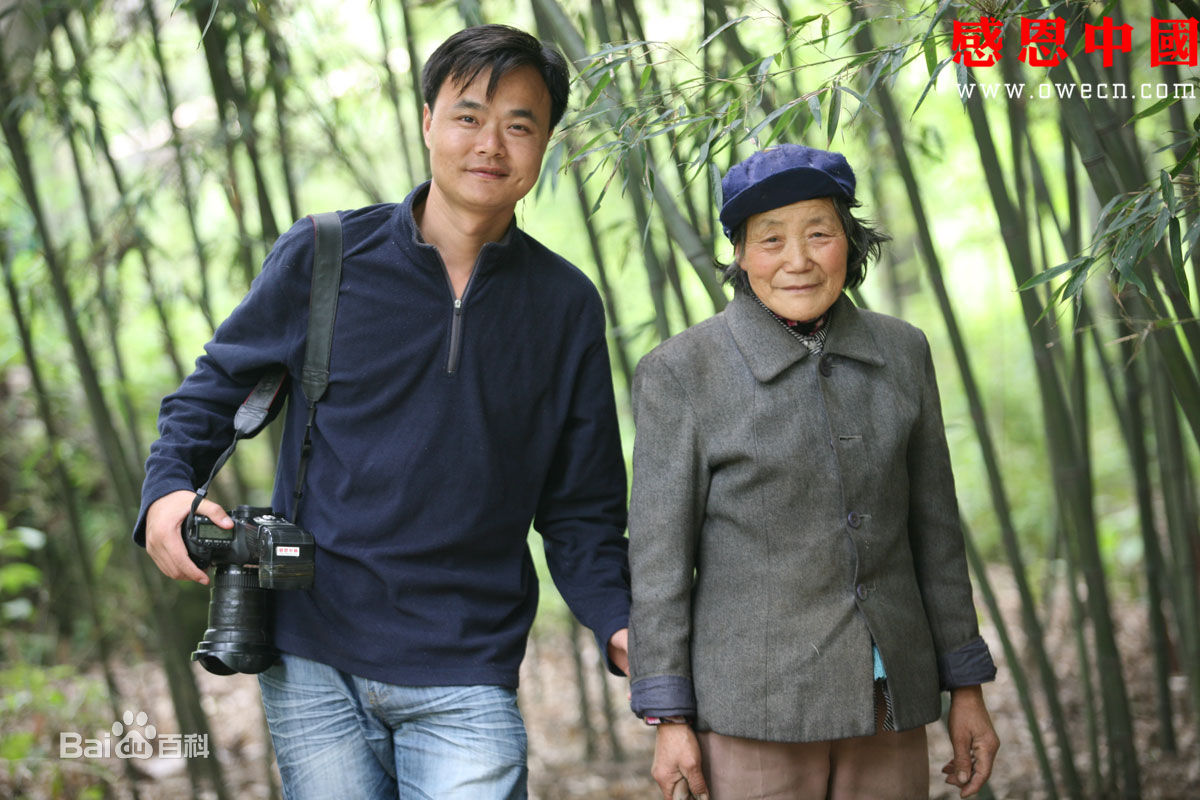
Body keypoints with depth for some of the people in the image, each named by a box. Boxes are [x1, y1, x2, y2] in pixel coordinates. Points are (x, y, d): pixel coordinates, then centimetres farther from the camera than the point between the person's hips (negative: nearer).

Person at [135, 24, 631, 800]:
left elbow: (581, 509, 9)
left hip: (467, 683, 0)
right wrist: (169, 489, -8)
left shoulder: (566, 305, 6)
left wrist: (618, 625, -7)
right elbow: (216, 388, 12)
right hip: (314, 663, 0)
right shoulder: (324, 257, 1)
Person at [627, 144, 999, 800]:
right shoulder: (681, 372, -7)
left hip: (885, 699, 4)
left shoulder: (900, 352, 5)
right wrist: (669, 720, -9)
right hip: (754, 700, -4)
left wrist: (967, 690, 9)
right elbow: (659, 552, -6)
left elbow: (932, 526, 9)